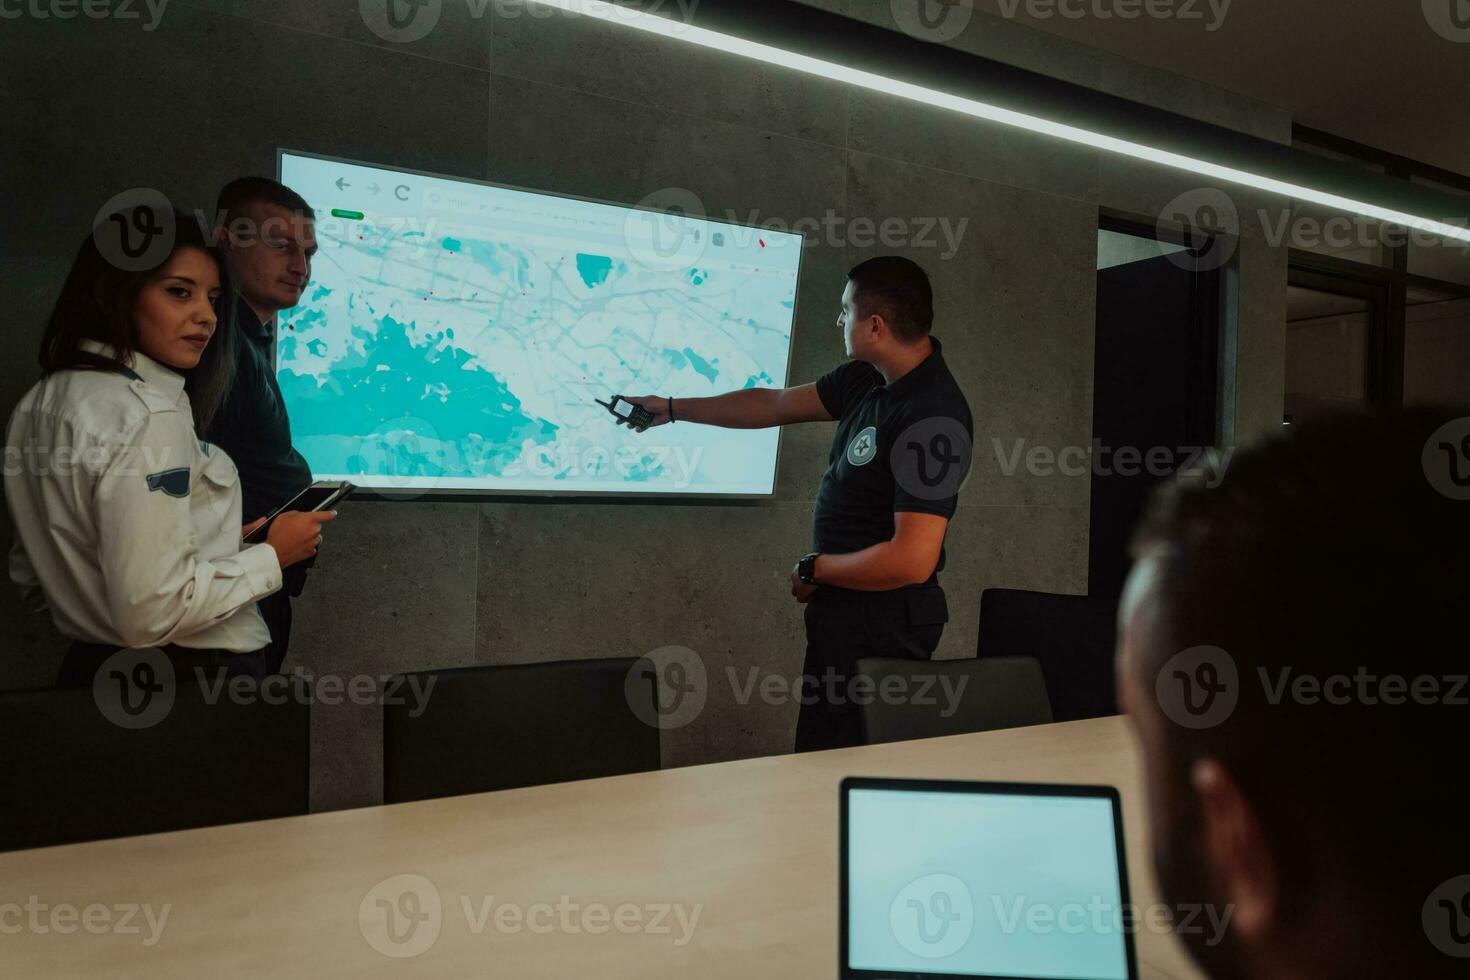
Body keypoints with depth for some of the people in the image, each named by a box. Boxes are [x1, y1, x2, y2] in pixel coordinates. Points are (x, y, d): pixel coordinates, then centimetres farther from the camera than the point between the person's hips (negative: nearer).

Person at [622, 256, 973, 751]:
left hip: (882, 621, -9)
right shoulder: (867, 380, 5)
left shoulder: (931, 417, -23)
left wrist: (812, 571, -12)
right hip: (845, 610, 9)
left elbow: (911, 560, -27)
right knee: (820, 760, 18)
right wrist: (672, 408, 22)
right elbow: (774, 403, 17)